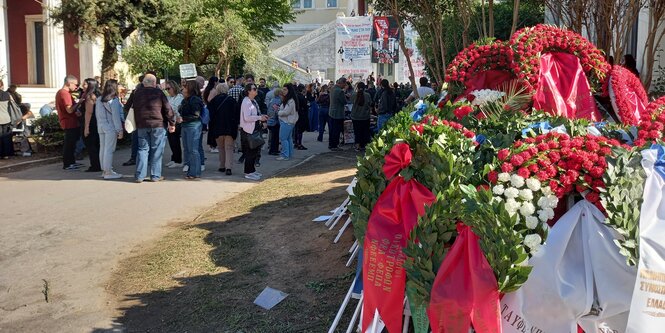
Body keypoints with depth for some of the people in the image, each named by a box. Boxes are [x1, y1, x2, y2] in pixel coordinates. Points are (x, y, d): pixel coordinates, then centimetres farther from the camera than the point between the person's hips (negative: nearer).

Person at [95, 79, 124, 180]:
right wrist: (120, 129, -10)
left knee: (102, 148, 11)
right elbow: (116, 116, -14)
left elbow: (96, 114, 15)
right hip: (110, 128, -8)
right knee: (109, 150, -5)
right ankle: (108, 172, -4)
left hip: (101, 127, 8)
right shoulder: (113, 100, -12)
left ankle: (104, 170, 19)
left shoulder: (98, 100, 10)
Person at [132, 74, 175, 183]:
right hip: (157, 125, -4)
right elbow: (167, 108, -1)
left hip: (142, 125, 4)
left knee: (142, 149, 8)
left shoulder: (137, 93, 11)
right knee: (156, 151, 2)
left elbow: (135, 110, 18)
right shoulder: (158, 92, -1)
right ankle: (155, 176, 3)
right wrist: (171, 123, 5)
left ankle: (140, 175, 4)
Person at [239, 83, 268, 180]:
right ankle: (248, 173, 5)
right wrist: (259, 117, -19)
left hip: (254, 129, 10)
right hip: (248, 131, -10)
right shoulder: (246, 102, -17)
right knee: (250, 151, -3)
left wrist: (261, 116, 6)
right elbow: (247, 117, -25)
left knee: (254, 150, 15)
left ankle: (252, 170, 26)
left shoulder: (253, 101, 14)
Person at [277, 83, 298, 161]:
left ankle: (285, 155, -5)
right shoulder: (287, 99, 15)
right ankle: (290, 154, 22)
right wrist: (279, 108, 0)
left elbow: (286, 112, -21)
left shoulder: (291, 101, -18)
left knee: (283, 138, -8)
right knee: (289, 138, 14)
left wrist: (278, 112, -6)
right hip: (287, 121, 10)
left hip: (287, 122, -10)